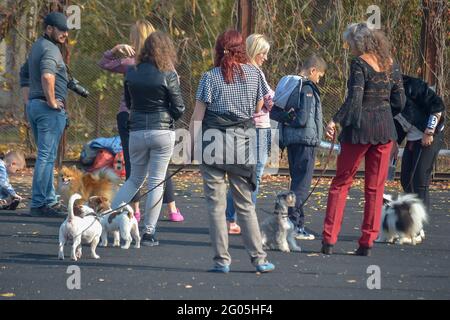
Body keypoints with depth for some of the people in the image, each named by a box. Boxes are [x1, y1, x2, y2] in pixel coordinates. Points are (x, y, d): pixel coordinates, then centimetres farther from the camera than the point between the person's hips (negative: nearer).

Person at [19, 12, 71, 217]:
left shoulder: (36, 47, 18)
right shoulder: (50, 49, -13)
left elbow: (24, 74, 31)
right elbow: (47, 76, -31)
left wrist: (28, 102, 29)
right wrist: (52, 101, -21)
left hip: (34, 106, 10)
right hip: (50, 109, -10)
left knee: (46, 156, 15)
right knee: (46, 156, -9)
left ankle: (49, 200, 19)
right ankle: (39, 204, -11)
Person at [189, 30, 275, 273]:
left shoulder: (210, 77, -3)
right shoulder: (254, 73, 5)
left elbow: (197, 115, -5)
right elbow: (259, 109, 15)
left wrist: (192, 144, 0)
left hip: (214, 143, -3)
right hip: (243, 142, 3)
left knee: (216, 203, 2)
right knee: (245, 203, 11)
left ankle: (222, 260, 0)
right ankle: (259, 258, 7)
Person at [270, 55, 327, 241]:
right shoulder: (308, 89, -14)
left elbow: (274, 112, 12)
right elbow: (303, 119, -20)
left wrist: (286, 119, 0)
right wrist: (292, 120, -3)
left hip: (290, 140, 9)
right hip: (305, 140, -9)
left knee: (297, 181, 14)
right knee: (302, 183, -6)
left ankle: (298, 225, 17)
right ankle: (291, 222, -13)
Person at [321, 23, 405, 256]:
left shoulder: (359, 64, -10)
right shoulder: (391, 63, 8)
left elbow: (354, 99, -19)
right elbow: (399, 101, 8)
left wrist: (335, 121, -14)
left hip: (360, 127, -5)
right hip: (385, 129, 5)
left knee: (341, 182, 6)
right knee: (375, 187, 8)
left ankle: (329, 240, 3)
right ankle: (367, 243, 6)